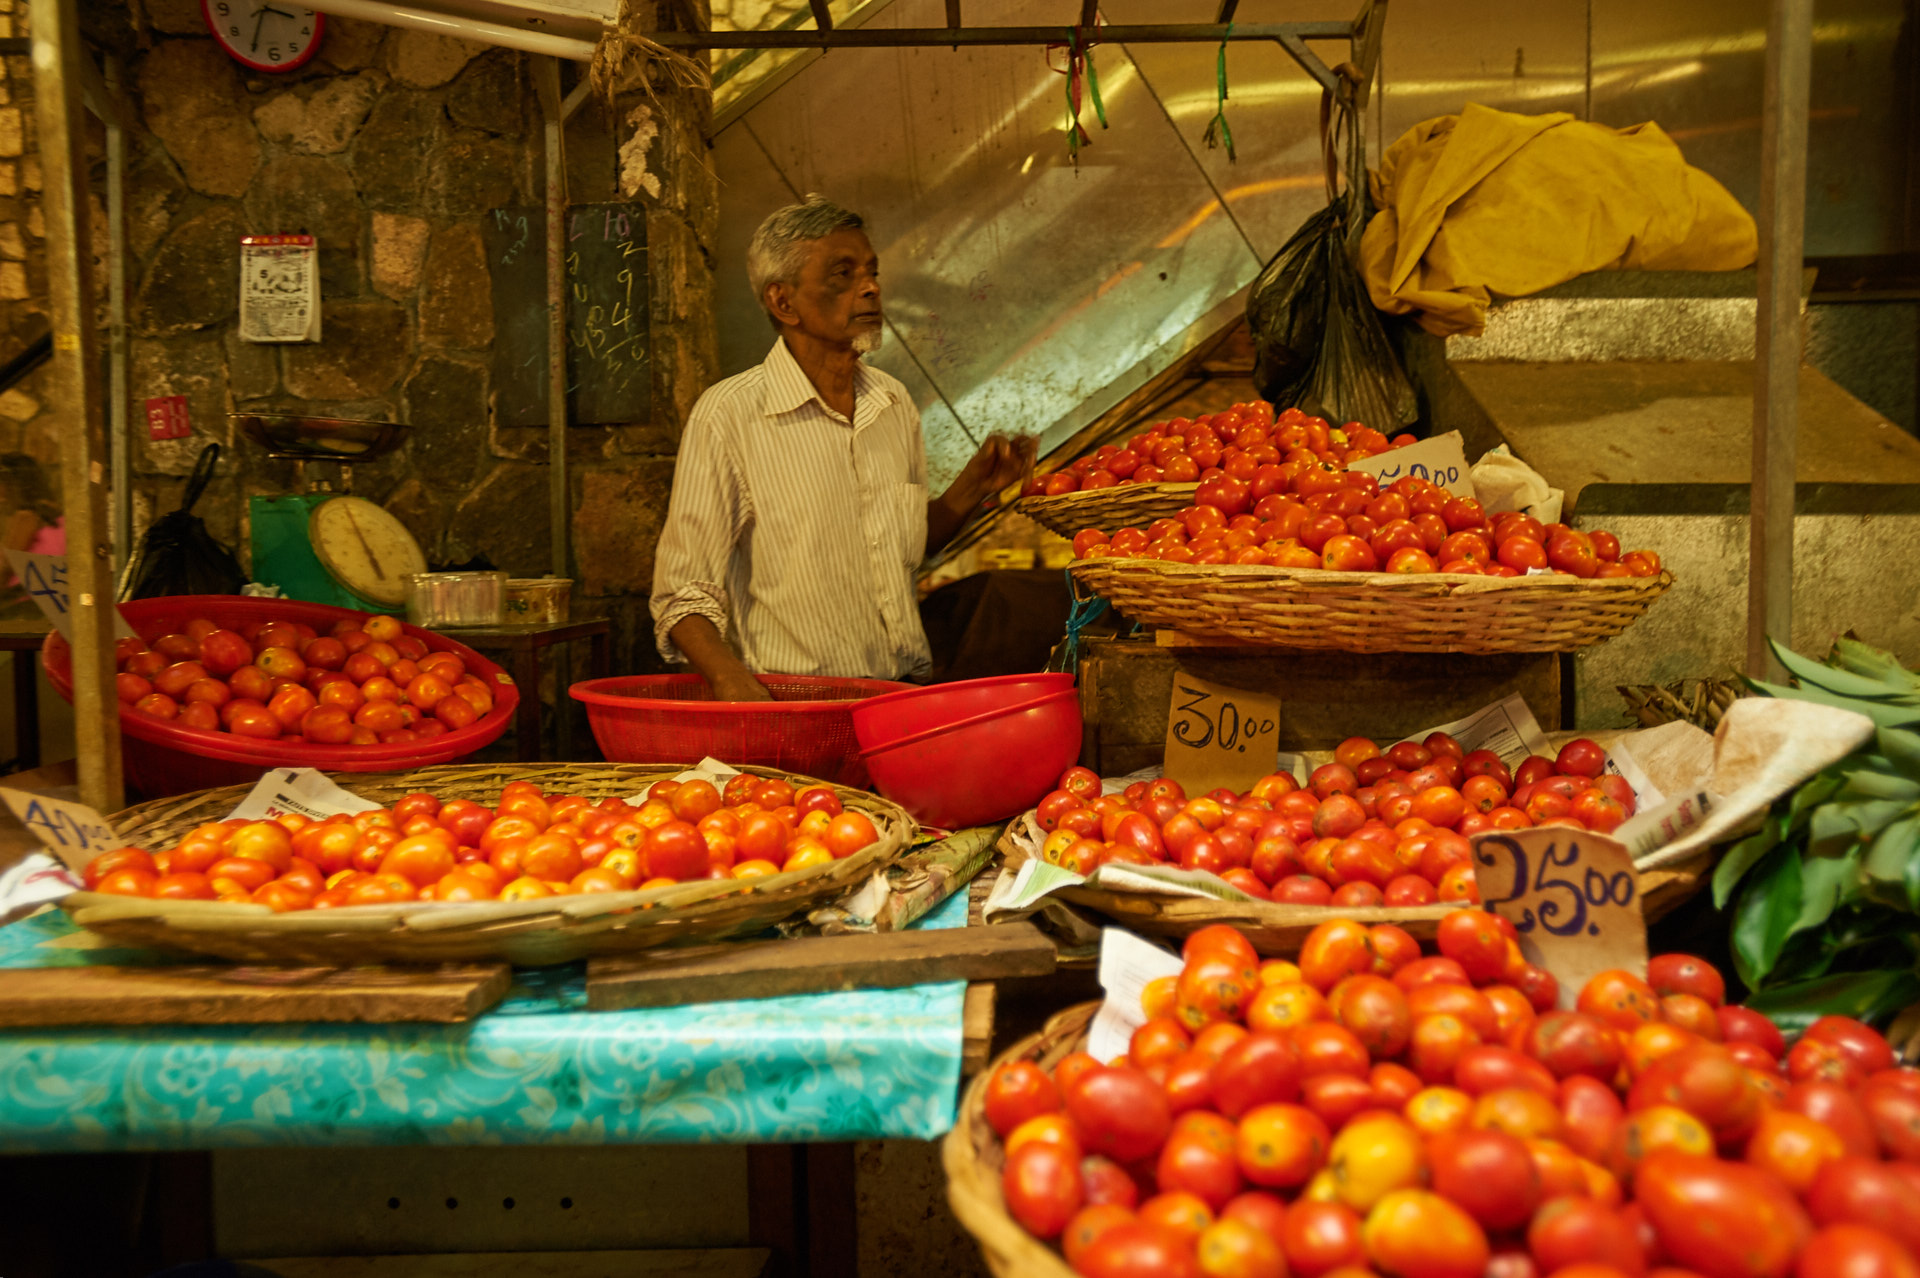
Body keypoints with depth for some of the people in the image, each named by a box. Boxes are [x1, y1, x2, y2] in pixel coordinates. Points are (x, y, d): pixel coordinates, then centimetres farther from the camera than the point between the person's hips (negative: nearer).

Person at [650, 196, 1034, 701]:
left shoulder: (894, 402, 9)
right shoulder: (728, 415, -10)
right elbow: (683, 591, -9)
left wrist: (975, 485, 6)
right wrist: (731, 679, -27)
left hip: (907, 692, 4)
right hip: (792, 708, -3)